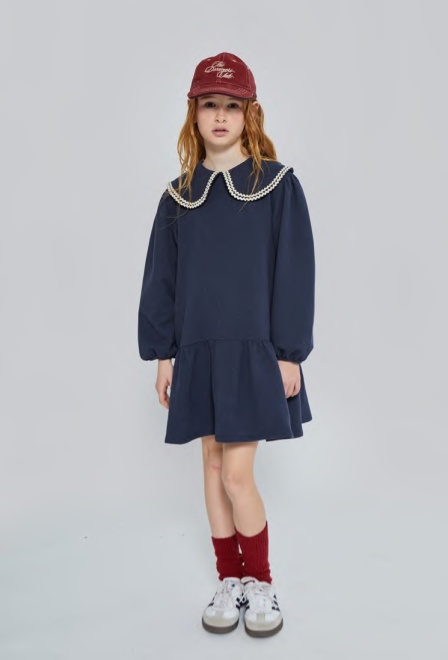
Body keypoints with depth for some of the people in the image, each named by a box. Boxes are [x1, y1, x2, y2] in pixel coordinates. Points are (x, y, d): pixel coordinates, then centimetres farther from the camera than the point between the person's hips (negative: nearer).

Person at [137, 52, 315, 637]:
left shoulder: (277, 183, -2)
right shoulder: (179, 196, 8)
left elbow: (295, 272, -4)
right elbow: (161, 276, 9)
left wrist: (290, 352, -8)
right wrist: (162, 352, 6)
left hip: (256, 349, -4)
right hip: (198, 351, 4)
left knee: (237, 474, -5)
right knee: (213, 466, 11)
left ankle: (261, 583, 20)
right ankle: (230, 580, 29)